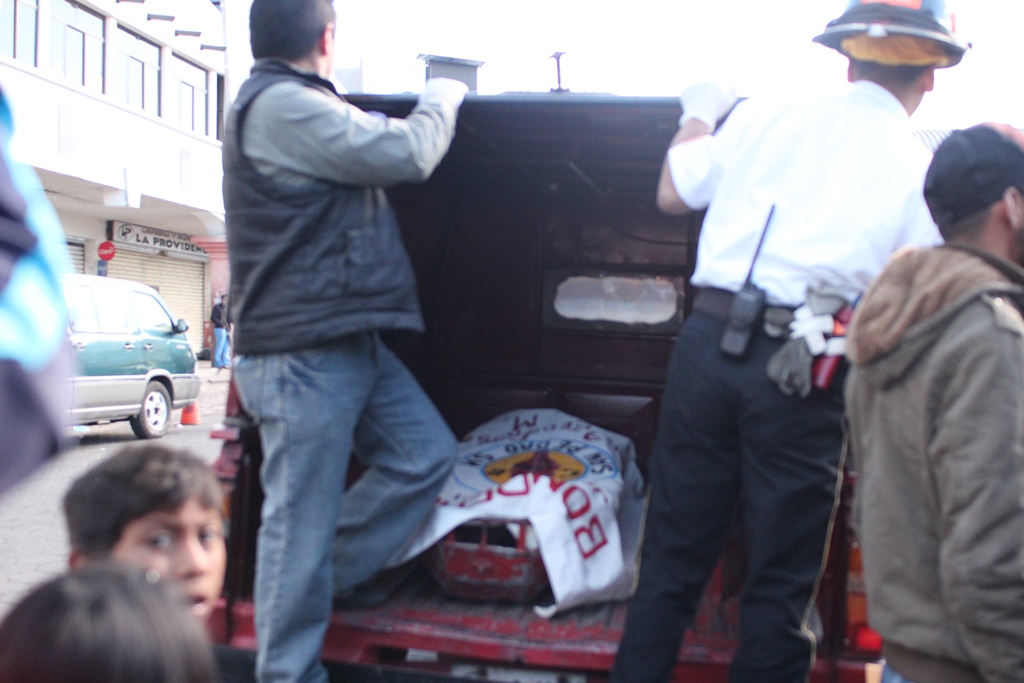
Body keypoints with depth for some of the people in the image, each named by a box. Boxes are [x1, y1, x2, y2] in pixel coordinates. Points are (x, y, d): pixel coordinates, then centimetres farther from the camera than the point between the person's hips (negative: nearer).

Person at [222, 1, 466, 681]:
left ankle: (324, 581, 23)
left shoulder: (294, 105, 19)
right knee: (302, 518, -3)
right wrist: (442, 96, 5)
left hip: (350, 342, 10)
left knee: (427, 454, 12)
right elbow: (407, 154, -14)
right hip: (304, 352, -10)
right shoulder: (280, 105, -15)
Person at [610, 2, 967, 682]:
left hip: (709, 342, 3)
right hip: (802, 375, -2)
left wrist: (698, 116, 34)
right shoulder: (920, 168, 1)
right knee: (782, 581, 12)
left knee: (674, 556, 14)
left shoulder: (761, 116, 7)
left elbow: (673, 194, 19)